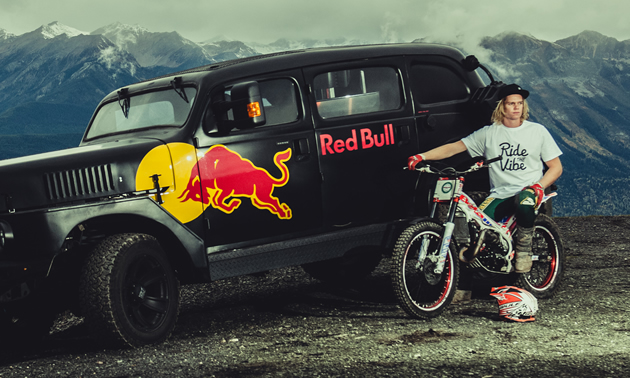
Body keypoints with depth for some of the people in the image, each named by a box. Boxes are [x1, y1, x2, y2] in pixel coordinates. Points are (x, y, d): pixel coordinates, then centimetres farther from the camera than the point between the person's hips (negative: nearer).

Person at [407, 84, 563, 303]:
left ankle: (524, 248, -13)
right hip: (499, 195, 2)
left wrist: (539, 186, -11)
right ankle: (463, 287, -8)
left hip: (526, 191, -2)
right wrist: (421, 157, -9)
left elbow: (556, 166, 9)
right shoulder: (489, 133, 9)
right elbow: (454, 147, 5)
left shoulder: (537, 131, 8)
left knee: (523, 202, -40)